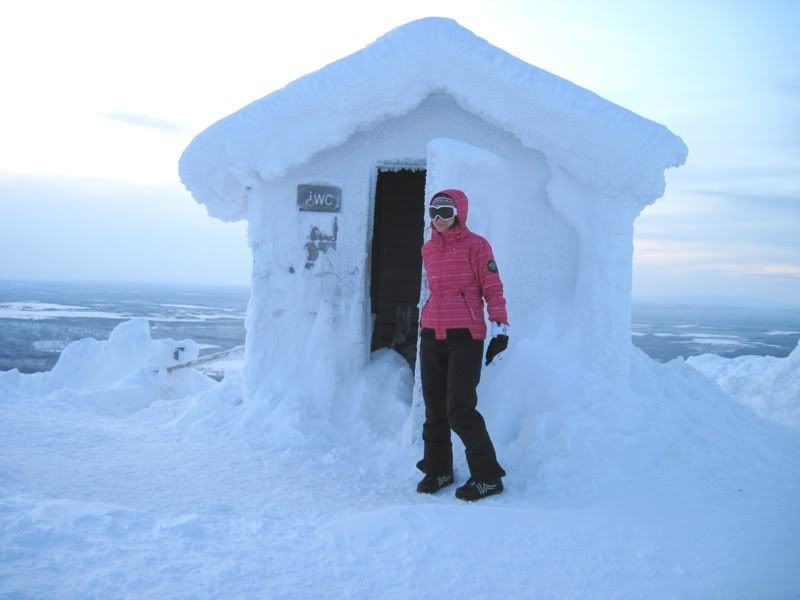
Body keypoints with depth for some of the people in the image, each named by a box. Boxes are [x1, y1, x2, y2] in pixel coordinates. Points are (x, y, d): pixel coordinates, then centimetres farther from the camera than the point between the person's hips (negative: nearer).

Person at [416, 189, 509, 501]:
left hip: (465, 337, -6)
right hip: (431, 335, 6)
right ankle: (438, 469, 25)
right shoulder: (428, 250, 13)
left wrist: (500, 329, -11)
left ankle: (488, 477, 4)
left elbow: (493, 288, -5)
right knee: (435, 409, 10)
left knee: (460, 411, -9)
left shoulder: (476, 245, -4)